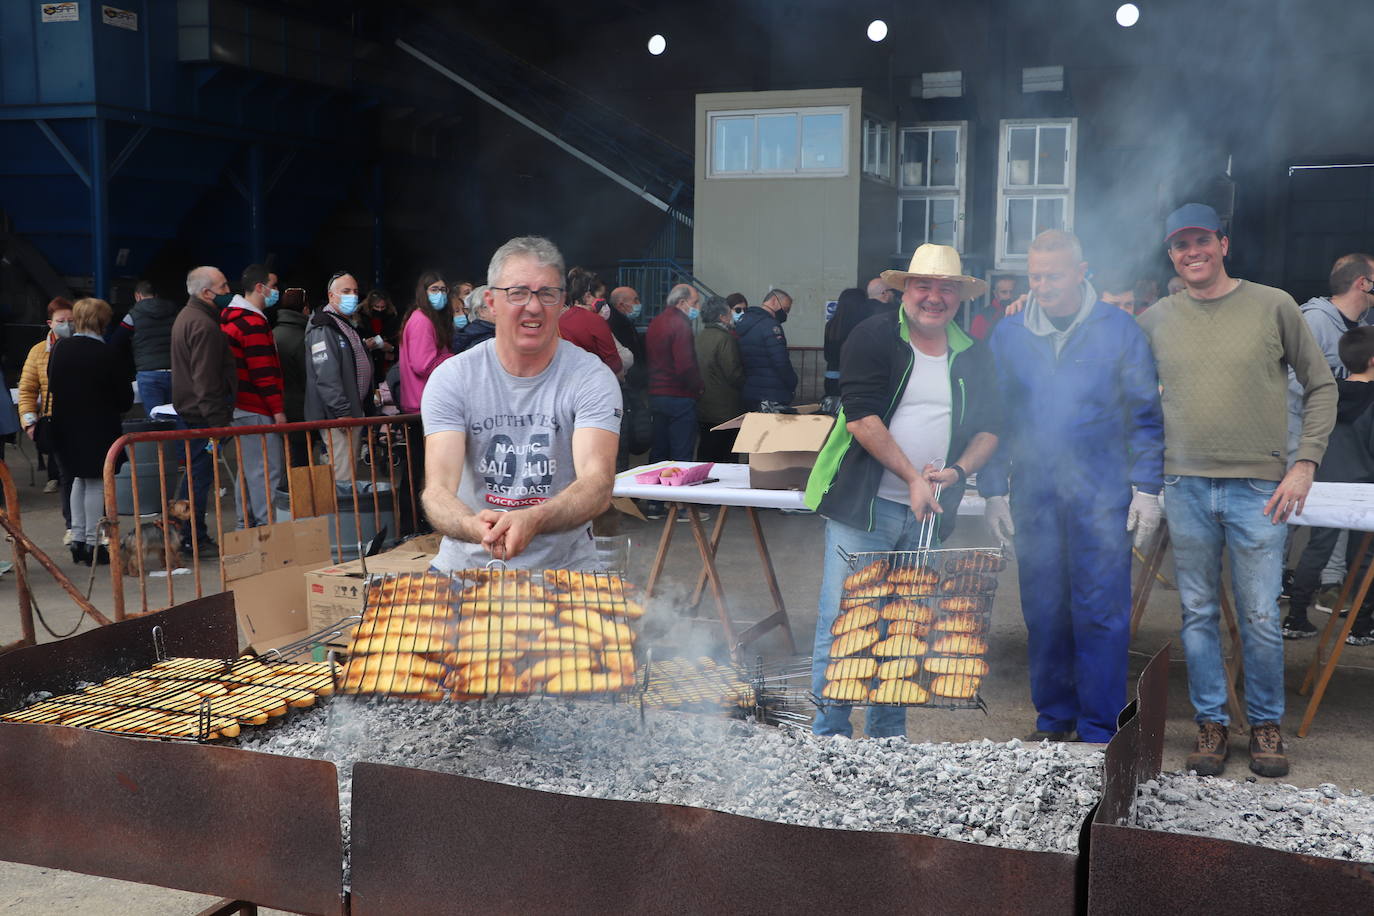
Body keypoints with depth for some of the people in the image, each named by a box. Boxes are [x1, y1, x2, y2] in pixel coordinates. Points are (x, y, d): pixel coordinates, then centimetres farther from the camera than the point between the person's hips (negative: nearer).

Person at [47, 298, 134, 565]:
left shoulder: (58, 350, 0)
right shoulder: (107, 354, -16)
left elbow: (52, 388, 8)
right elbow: (124, 398, -10)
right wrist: (115, 407, 12)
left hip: (65, 427, 6)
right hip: (98, 429, -5)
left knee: (80, 478, 19)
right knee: (97, 481, 2)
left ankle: (78, 539, 21)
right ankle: (93, 543, 3)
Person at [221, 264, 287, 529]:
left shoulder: (229, 317, 17)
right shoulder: (253, 322, -15)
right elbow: (263, 372, -19)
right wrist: (278, 409, -16)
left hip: (240, 405, 10)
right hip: (258, 410, -10)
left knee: (247, 470, 15)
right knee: (267, 472, -8)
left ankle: (246, 527, 21)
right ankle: (268, 527, -8)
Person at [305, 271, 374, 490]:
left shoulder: (349, 327, 20)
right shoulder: (323, 329, -13)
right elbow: (326, 376, -21)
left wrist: (366, 409, 23)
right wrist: (342, 412, -24)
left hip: (353, 411, 10)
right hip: (335, 415, -10)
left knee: (350, 470, 15)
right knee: (342, 475, -12)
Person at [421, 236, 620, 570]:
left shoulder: (591, 378, -6)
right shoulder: (452, 378, -3)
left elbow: (598, 484, -20)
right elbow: (438, 488, -13)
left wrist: (532, 521, -40)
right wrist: (475, 527, -37)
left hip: (564, 565, -1)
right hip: (466, 564, 1)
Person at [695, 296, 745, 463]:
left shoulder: (699, 338, 9)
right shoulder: (725, 338, -15)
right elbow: (734, 375, -16)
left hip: (702, 410, 8)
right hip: (724, 411, -8)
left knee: (705, 453, 13)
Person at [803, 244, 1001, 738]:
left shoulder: (973, 356, 11)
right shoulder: (874, 337, -4)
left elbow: (989, 427, 14)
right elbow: (861, 416, -12)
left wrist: (960, 470, -6)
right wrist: (912, 477, -17)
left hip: (930, 513, 5)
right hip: (863, 509, -4)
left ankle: (888, 740, 23)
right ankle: (828, 737, 8)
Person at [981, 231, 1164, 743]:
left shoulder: (1119, 330, 1)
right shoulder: (1008, 335, 7)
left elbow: (1145, 415, 3)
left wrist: (1147, 488, -3)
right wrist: (994, 489, 5)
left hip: (1101, 494, -2)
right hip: (1034, 494, 3)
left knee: (1101, 613, -2)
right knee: (1043, 612, 8)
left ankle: (1098, 730, 7)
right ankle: (1054, 719, 21)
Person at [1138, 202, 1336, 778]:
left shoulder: (1273, 306, 3)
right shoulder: (1156, 320, 7)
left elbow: (1321, 387, 5)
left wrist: (1305, 462, -2)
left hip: (1258, 488, -2)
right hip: (1185, 486, 2)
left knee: (1261, 617, 1)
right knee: (1198, 614, 7)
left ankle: (1266, 725, 19)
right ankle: (1211, 724, 19)